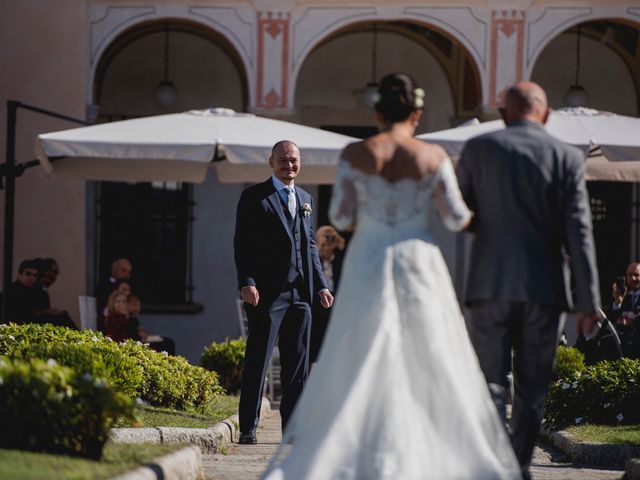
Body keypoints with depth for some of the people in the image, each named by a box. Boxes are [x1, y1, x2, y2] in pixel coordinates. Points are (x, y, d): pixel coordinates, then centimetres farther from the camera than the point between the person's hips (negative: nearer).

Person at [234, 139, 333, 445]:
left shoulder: (305, 199, 19)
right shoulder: (254, 197, 0)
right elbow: (242, 244, -6)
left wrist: (320, 285, 14)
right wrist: (246, 282, -17)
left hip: (300, 293, 6)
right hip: (267, 291, -6)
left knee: (298, 362, 7)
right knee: (258, 360, -5)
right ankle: (248, 428, -2)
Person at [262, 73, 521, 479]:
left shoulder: (356, 155, -4)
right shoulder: (433, 157, -4)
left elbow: (340, 217, -3)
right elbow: (457, 218, -1)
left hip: (367, 268, 1)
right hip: (419, 268, -1)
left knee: (358, 368, 5)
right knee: (432, 367, 7)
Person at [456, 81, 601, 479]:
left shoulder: (479, 149, 1)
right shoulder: (568, 158, 0)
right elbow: (579, 233, -5)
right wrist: (589, 301, -5)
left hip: (491, 285, 0)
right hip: (542, 287, 0)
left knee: (490, 381, 2)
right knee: (532, 385, 12)